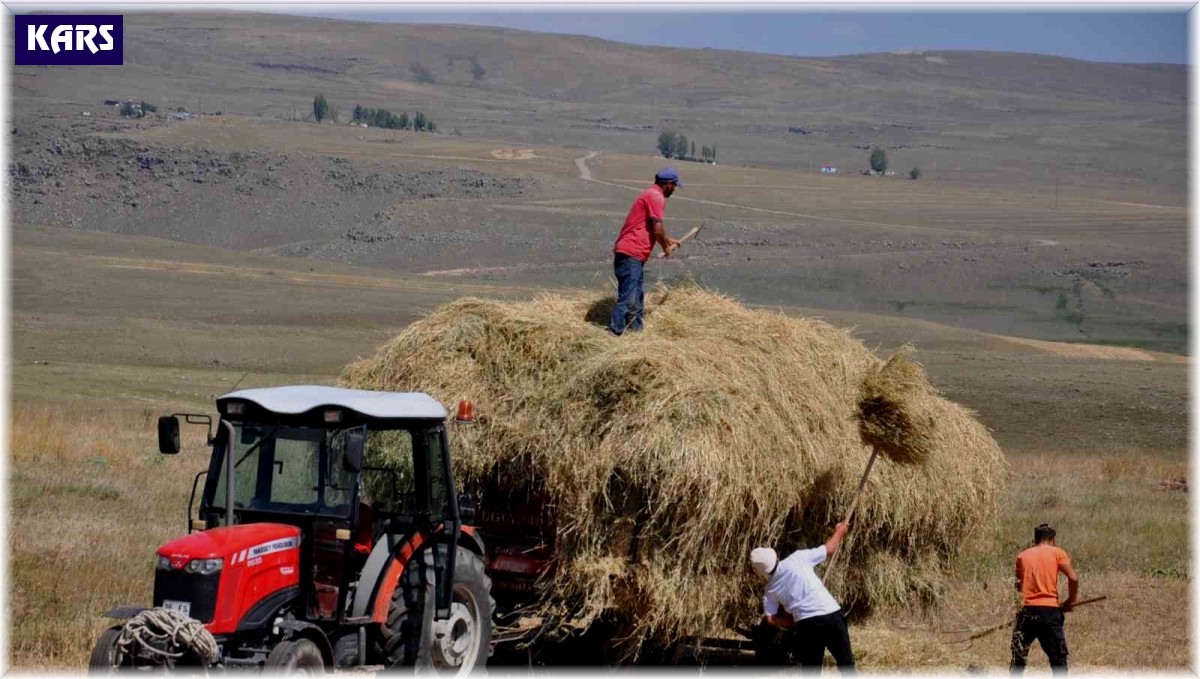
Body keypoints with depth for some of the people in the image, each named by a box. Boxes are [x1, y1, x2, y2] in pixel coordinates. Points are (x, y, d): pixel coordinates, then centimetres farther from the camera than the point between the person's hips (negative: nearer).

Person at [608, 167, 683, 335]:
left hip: (633, 255, 11)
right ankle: (614, 335, -18)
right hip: (631, 254, -11)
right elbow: (657, 230, -14)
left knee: (637, 298, 16)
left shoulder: (650, 195, 22)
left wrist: (669, 240, 43)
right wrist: (666, 248, 2)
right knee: (627, 300, -15)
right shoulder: (656, 197, -10)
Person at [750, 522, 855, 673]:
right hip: (831, 615, -1)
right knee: (846, 663, 9)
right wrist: (839, 531, 33)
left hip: (807, 624, 1)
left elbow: (769, 619, 1)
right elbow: (829, 549, 14)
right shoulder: (797, 559, 5)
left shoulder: (771, 590, 12)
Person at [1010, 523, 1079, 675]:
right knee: (1058, 659, 5)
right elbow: (1073, 577, -7)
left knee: (1018, 658, 10)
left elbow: (1019, 585, 14)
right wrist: (1070, 602, 5)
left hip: (1028, 611, 2)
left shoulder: (1022, 556, 12)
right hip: (1050, 611, -2)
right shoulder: (1057, 553, 5)